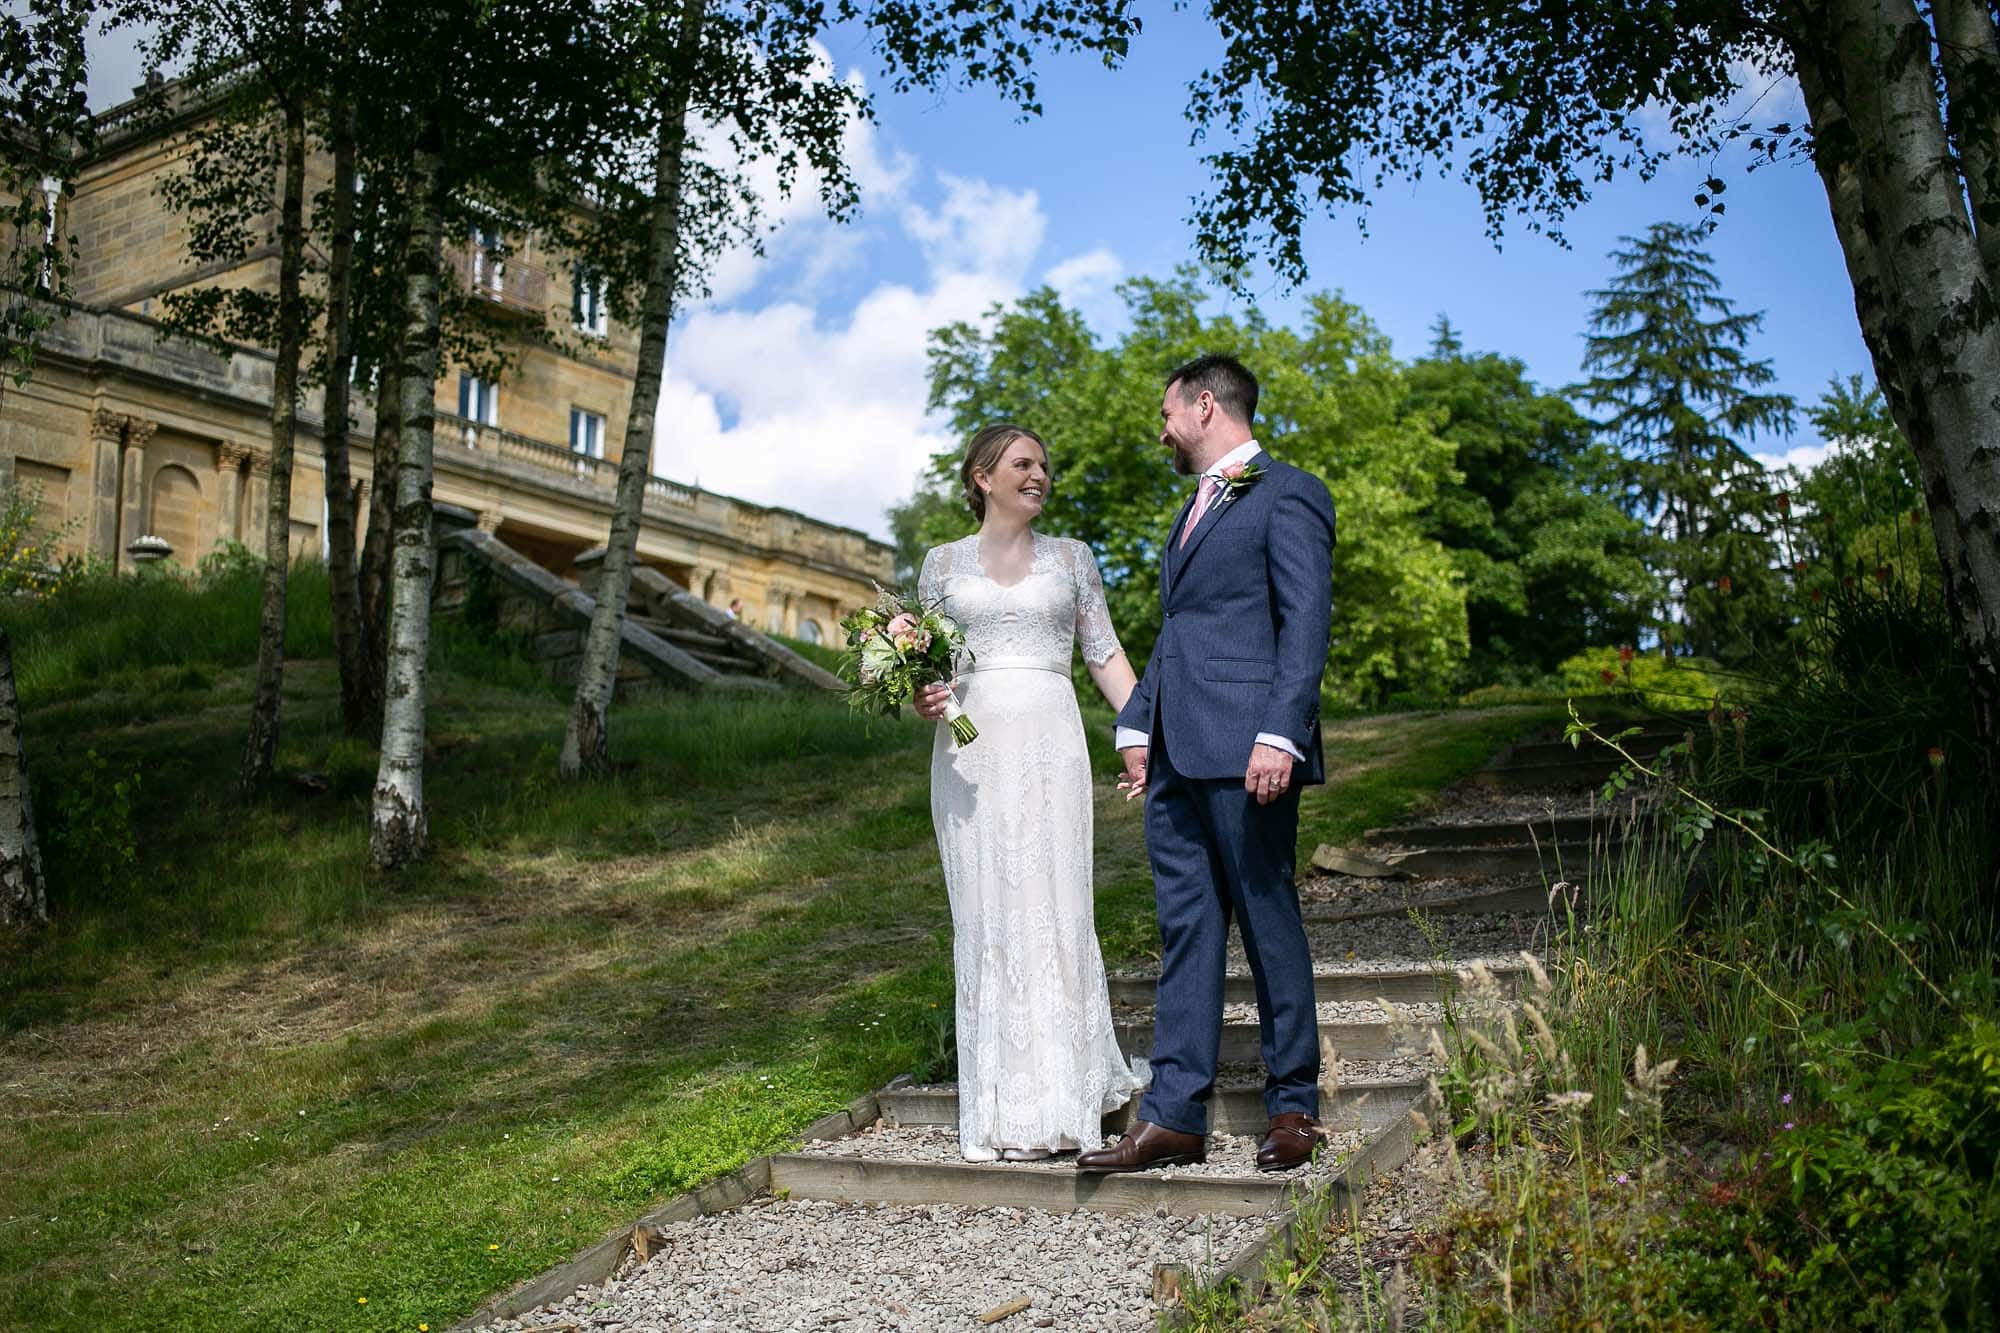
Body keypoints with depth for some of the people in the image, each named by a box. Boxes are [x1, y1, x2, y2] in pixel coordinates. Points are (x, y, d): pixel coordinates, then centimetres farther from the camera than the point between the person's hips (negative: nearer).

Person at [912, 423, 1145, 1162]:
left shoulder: (1071, 557, 11)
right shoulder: (943, 561, 12)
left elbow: (1106, 656, 9)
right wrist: (921, 700, -8)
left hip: (1049, 742, 0)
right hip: (969, 748, 1)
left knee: (1054, 908, -4)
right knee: (985, 916, 1)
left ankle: (1060, 1098, 6)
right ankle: (1000, 1108, 9)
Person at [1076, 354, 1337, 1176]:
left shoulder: (1287, 496, -2)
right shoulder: (1196, 507, 24)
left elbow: (1306, 622, -11)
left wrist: (1281, 734, -20)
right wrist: (1136, 723, 16)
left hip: (1243, 749, -8)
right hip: (1176, 754, 8)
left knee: (1268, 923, 1)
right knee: (1185, 932, 7)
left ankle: (1294, 1107, 14)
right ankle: (1174, 1117, 10)